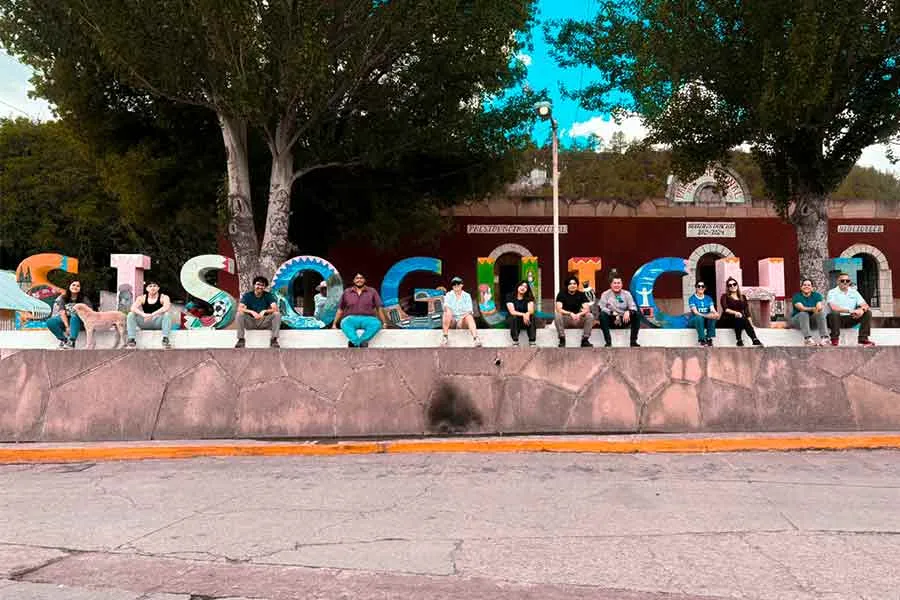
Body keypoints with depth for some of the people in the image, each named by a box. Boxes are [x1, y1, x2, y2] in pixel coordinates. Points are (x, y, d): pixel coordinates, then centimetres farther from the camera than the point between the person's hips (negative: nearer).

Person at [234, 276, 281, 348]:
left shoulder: (269, 295, -5)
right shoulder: (247, 295, -5)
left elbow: (276, 309, -18)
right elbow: (240, 308, -18)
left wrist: (264, 311, -37)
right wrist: (252, 312, -35)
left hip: (264, 322, 0)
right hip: (250, 322, 0)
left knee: (277, 314, -25)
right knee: (240, 314, -26)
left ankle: (274, 339, -26)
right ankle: (241, 339, -23)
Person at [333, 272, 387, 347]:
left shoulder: (372, 291, 14)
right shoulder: (346, 292, 17)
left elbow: (379, 308, 9)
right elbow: (340, 310, 18)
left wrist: (384, 323, 0)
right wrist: (335, 324, 11)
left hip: (368, 319, 0)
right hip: (351, 318, 0)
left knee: (377, 323, -36)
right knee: (345, 323, -37)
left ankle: (355, 343, -44)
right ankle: (362, 343, -54)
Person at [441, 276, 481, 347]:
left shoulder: (466, 296, 5)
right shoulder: (449, 295, 5)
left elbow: (470, 310, -6)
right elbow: (446, 306, -11)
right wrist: (447, 309, -37)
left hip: (462, 321, 0)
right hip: (451, 321, 0)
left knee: (469, 316, -32)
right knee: (447, 313, -32)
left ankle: (476, 339, -50)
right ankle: (445, 337, -33)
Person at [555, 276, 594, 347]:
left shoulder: (581, 294, 1)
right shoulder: (562, 294, -5)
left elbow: (587, 309, -10)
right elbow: (558, 309, -17)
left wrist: (579, 314, -32)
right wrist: (570, 313, -33)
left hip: (578, 319, 2)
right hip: (565, 319, -2)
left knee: (590, 316, -24)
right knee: (558, 316, -33)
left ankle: (585, 340, -15)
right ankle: (562, 340, -21)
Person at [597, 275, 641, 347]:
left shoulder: (627, 294, 7)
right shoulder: (605, 294, 1)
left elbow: (633, 307, -1)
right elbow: (601, 307, -12)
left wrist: (628, 312, -25)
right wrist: (612, 313, -27)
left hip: (624, 320, 2)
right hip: (611, 321, -2)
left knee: (637, 314, -21)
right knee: (602, 314, -32)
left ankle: (633, 341, -20)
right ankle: (608, 341, -30)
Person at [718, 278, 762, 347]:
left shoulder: (743, 297, 19)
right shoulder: (725, 296, 7)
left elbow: (747, 312, 13)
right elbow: (725, 309, -11)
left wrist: (751, 324, -1)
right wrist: (735, 313, -30)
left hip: (741, 320, 3)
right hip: (727, 320, -3)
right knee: (739, 318, -35)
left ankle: (755, 340, -48)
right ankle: (739, 340, -41)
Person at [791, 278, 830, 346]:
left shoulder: (817, 295, 8)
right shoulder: (796, 296, -1)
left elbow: (819, 307, -11)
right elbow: (802, 308, -18)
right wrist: (812, 309, -33)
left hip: (813, 318, 2)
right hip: (798, 319, -2)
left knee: (821, 313, -27)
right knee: (803, 314, -34)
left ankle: (825, 337, -40)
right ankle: (807, 338, -49)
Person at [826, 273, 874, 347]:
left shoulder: (854, 292, 10)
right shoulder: (832, 292, -5)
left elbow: (865, 305, 1)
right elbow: (833, 307, -22)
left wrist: (862, 309, -24)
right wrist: (849, 311, -28)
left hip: (851, 319, 5)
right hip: (837, 319, -5)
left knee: (868, 312, -13)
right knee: (834, 313, -37)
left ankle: (863, 338, -11)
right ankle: (834, 339, -21)